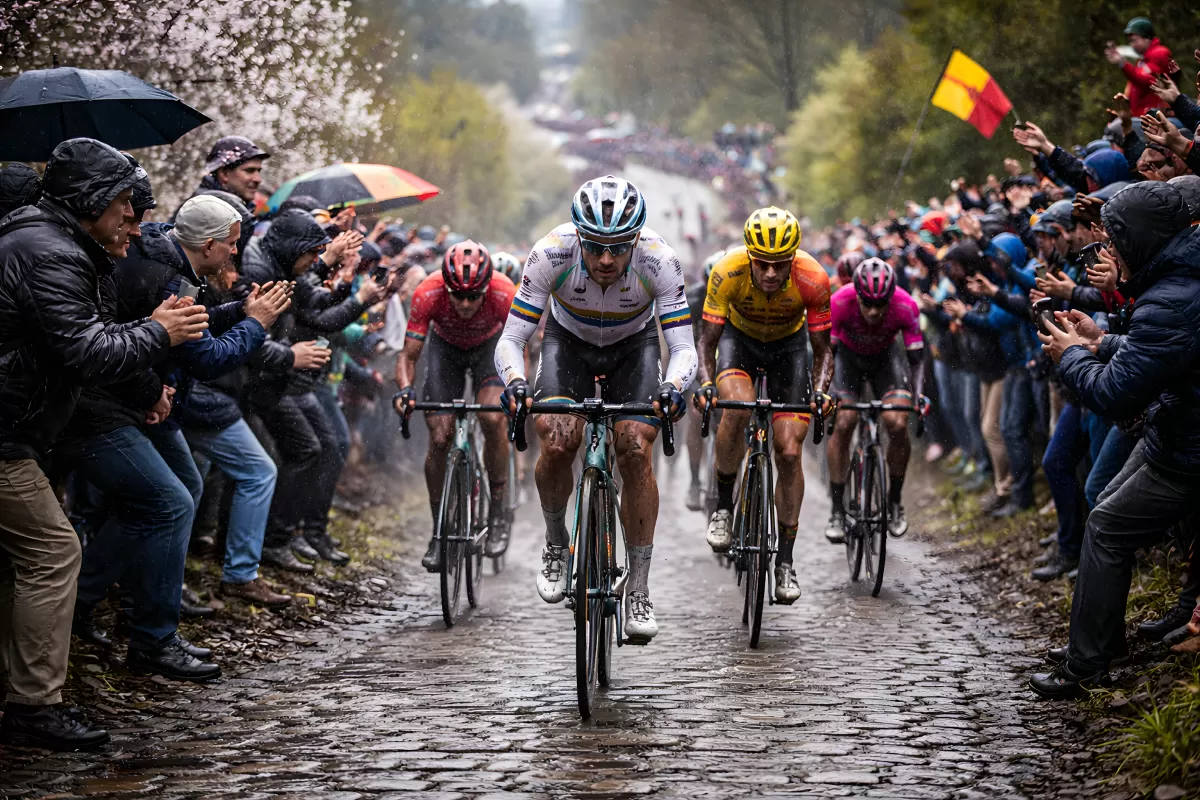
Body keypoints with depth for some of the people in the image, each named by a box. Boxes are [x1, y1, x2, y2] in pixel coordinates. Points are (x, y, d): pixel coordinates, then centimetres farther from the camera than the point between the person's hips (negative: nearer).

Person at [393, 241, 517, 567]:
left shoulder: (505, 294, -36)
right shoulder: (428, 294, -34)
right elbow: (408, 355, -26)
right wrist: (405, 389, -46)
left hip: (489, 345, -1)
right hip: (446, 345, 1)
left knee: (493, 419, -26)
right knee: (439, 438, -10)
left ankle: (497, 513, -10)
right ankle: (439, 532, 4)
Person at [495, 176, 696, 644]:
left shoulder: (658, 260, -33)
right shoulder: (551, 254, -33)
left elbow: (684, 348, -32)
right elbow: (510, 340, -28)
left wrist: (673, 386, -53)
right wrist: (514, 381, -49)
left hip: (633, 346, 0)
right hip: (569, 341, 0)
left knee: (636, 452, -19)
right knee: (557, 442, -23)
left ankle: (638, 593, -8)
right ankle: (556, 545, 6)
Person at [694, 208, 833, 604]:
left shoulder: (813, 279, -32)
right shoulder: (728, 272, -33)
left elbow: (822, 351, -20)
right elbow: (707, 341, -24)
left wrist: (820, 391, -39)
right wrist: (706, 383, -43)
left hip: (789, 344, 1)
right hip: (739, 337, -1)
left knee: (789, 452, -8)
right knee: (736, 407, -34)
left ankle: (785, 561, 3)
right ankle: (723, 506, -12)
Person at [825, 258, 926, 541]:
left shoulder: (906, 307, -32)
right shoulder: (840, 303, -34)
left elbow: (916, 358, -25)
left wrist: (919, 396, -39)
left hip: (886, 355, 1)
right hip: (848, 354, 0)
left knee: (898, 424, -18)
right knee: (842, 423, -18)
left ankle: (895, 501, 2)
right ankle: (837, 510, -9)